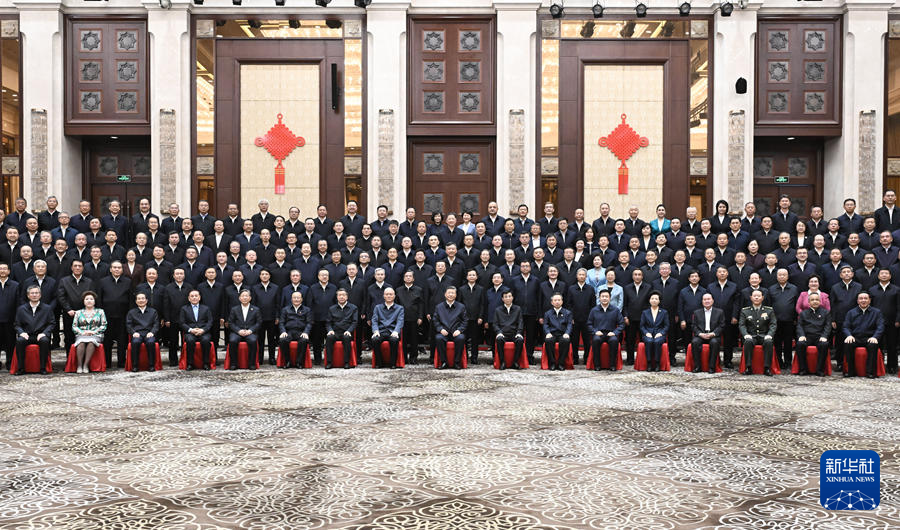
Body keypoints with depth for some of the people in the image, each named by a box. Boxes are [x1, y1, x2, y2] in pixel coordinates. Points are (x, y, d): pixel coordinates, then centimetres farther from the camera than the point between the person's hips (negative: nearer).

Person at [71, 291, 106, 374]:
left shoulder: (100, 311, 17)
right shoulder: (78, 312, 20)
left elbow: (104, 326, 9)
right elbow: (74, 326, 12)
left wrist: (94, 331, -7)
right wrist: (82, 332, -7)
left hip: (95, 335, -1)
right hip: (81, 335, 1)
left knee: (91, 342, -38)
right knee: (81, 342, -36)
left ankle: (86, 365, -39)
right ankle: (79, 365, -36)